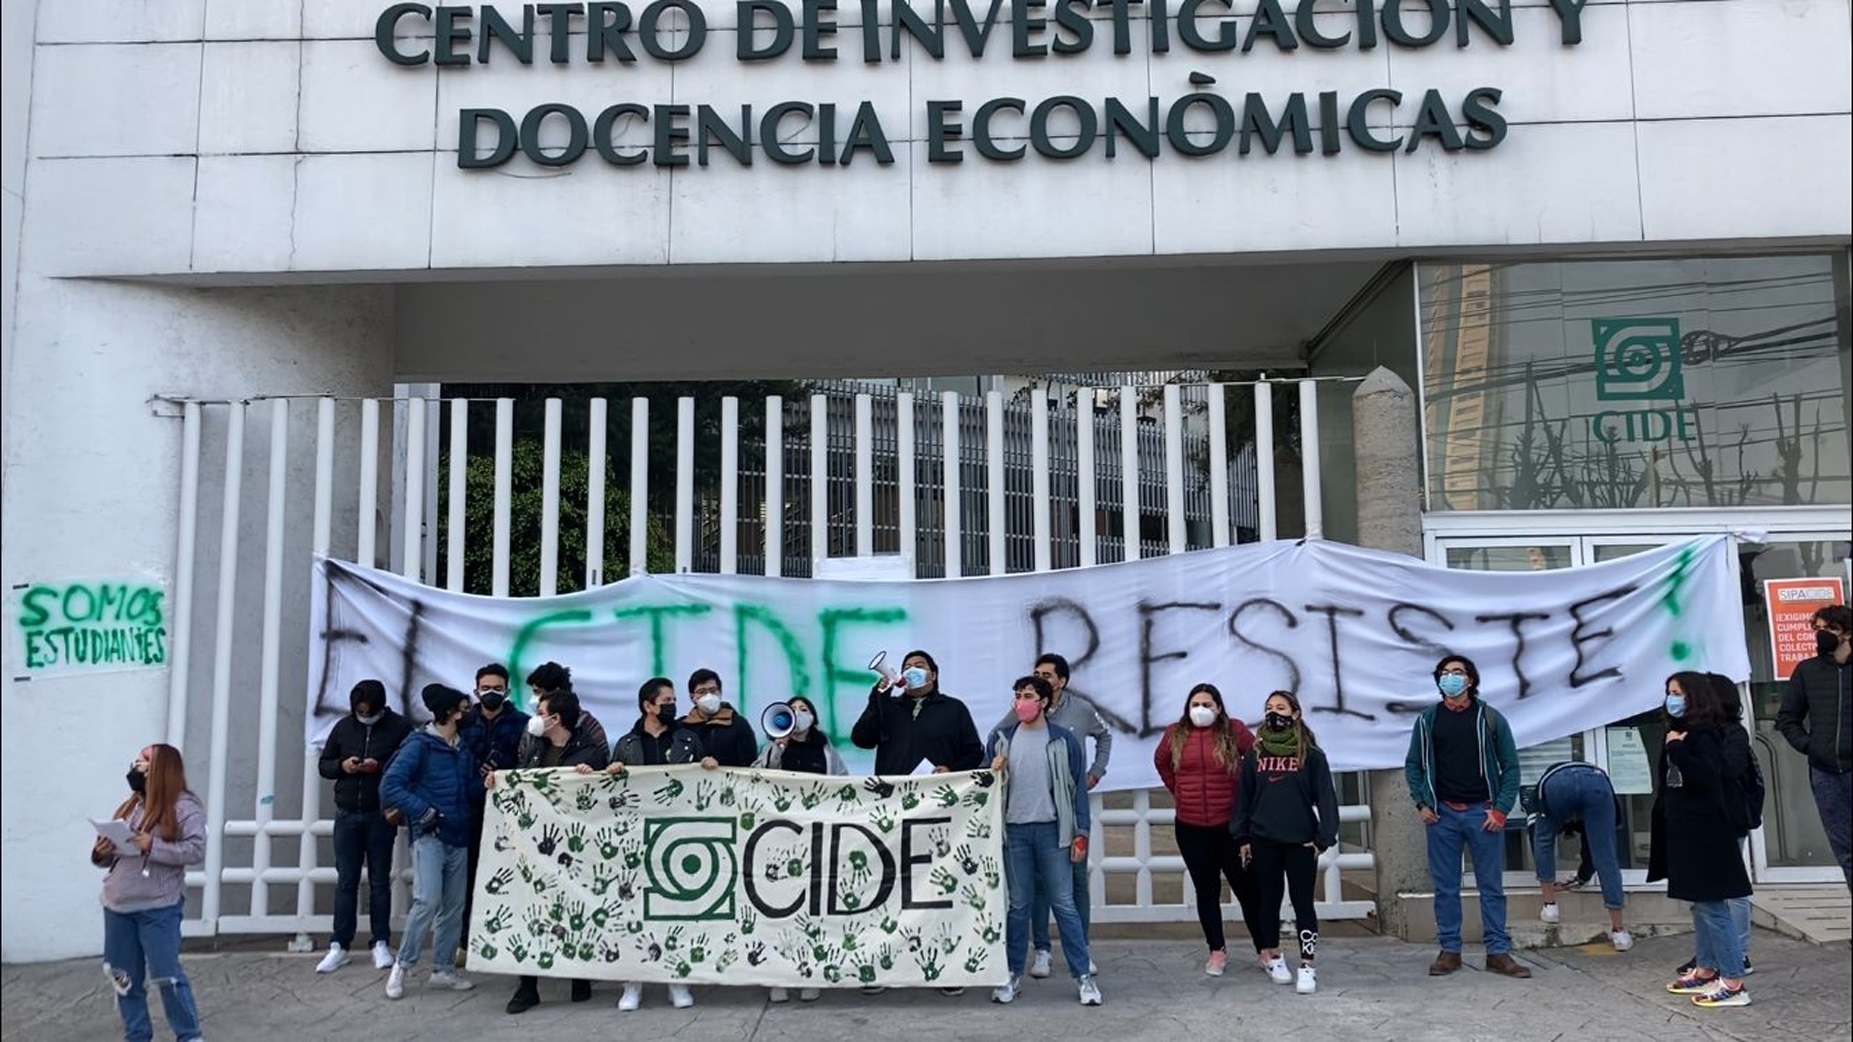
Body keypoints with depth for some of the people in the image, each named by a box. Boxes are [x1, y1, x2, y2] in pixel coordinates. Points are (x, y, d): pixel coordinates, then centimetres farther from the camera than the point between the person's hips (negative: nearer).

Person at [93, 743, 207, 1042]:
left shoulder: (184, 806, -8)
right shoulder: (129, 806, 14)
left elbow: (196, 850, -17)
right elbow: (112, 854, 21)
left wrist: (153, 847, -23)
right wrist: (101, 854, -1)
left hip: (158, 909, -7)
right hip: (117, 907, 7)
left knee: (166, 976, -3)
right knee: (125, 979, 12)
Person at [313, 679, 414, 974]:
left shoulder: (400, 727, -5)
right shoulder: (343, 727, 5)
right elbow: (323, 764, 12)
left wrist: (380, 767, -20)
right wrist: (342, 765, -9)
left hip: (381, 816, -2)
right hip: (347, 816, 3)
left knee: (379, 881, 5)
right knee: (346, 881, 5)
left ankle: (381, 944, 13)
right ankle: (339, 945, 11)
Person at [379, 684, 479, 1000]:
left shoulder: (463, 749, 13)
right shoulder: (420, 745, -7)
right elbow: (390, 786, -12)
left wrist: (487, 782, -4)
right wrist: (424, 811, -17)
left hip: (458, 838, 7)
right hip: (430, 836, -7)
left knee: (454, 907, 8)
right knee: (428, 901, -16)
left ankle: (443, 969, 18)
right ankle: (402, 965, 0)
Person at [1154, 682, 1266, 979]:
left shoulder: (1234, 730, -6)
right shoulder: (1175, 734, 3)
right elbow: (1161, 761, 20)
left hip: (1230, 825, -3)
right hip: (1190, 828, 3)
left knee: (1247, 888, 2)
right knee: (1206, 891, 12)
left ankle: (1266, 952, 11)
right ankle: (1217, 952, 22)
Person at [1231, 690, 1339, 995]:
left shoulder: (1311, 754, -2)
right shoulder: (1255, 753, 6)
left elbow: (1325, 797, -3)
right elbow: (1243, 796, 8)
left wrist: (1323, 838, -9)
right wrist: (1242, 838, 4)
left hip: (1300, 841, -3)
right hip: (1263, 841, 3)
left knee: (1303, 903, 1)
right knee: (1268, 902, 11)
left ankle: (1307, 967, 7)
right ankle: (1274, 958, 25)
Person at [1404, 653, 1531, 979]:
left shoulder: (1490, 718, 2)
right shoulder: (1427, 720, 6)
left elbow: (1510, 766, 2)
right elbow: (1413, 765, 11)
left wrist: (1501, 809, -6)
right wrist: (1421, 803, 0)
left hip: (1483, 812, -1)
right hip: (1442, 814, 1)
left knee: (1492, 886, 3)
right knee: (1445, 887, 5)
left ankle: (1498, 952, 10)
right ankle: (1449, 951, 13)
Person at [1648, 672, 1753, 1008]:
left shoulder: (1704, 734, -13)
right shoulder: (1682, 732, 13)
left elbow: (1707, 775, -29)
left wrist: (1676, 749, -23)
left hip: (1704, 833, -10)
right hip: (1685, 832, 10)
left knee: (1712, 905, -8)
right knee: (1700, 904, 16)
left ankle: (1734, 983, -4)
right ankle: (1706, 971, 25)